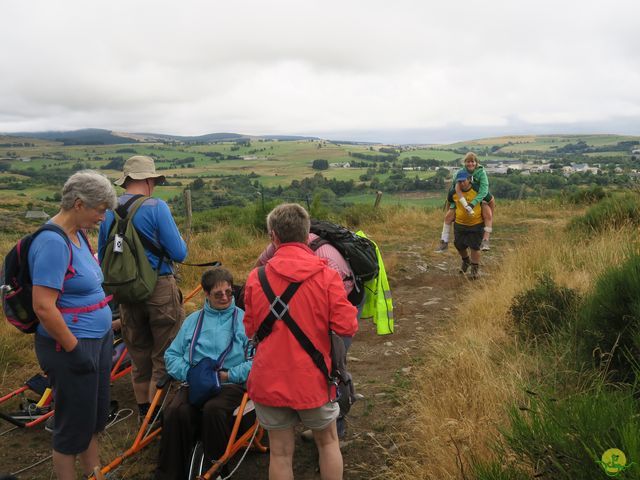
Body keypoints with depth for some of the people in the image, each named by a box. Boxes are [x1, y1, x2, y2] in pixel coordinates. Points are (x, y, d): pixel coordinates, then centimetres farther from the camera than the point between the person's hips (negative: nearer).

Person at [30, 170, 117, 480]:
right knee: (75, 424, 7)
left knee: (96, 415, 22)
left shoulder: (77, 234, 7)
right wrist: (74, 348, -19)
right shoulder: (53, 242, -22)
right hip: (71, 348, -9)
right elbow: (43, 307, -26)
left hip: (97, 339, 9)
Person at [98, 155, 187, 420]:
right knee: (164, 354, 6)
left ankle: (143, 407, 32)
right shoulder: (157, 207, -13)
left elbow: (102, 256, 11)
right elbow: (179, 253, -14)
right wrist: (181, 242, 7)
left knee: (138, 353, 19)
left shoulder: (109, 211, 4)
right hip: (159, 289, -6)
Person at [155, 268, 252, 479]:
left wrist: (229, 375, -12)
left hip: (230, 384, -3)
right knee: (176, 412, -29)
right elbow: (171, 354, 18)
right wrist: (188, 372, -2)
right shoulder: (193, 320, 24)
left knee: (213, 409, -36)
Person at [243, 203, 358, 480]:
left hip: (270, 381, 1)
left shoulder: (256, 278, -7)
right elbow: (347, 328, -14)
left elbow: (250, 329, 2)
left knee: (280, 452, 15)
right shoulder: (326, 275, -13)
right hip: (313, 379, -1)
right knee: (328, 442, 21)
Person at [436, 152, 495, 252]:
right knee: (448, 216, -10)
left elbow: (484, 190, -29)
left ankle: (485, 241, -25)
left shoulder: (481, 172, -19)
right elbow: (455, 188, -13)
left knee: (488, 214, -29)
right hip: (462, 199, 2)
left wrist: (473, 204, -40)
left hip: (479, 199, -2)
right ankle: (444, 243, -1)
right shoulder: (460, 172, -13)